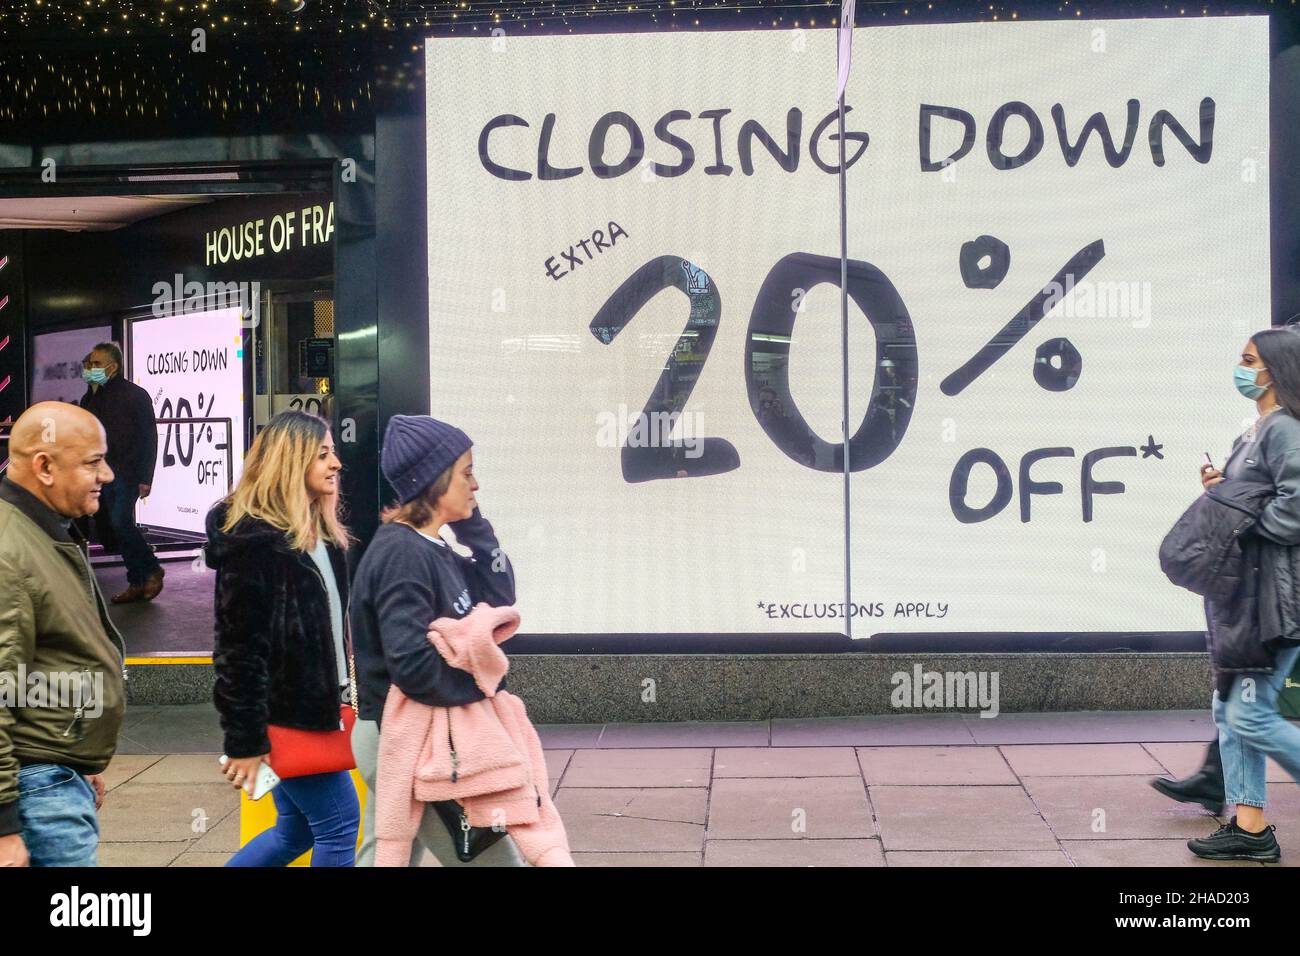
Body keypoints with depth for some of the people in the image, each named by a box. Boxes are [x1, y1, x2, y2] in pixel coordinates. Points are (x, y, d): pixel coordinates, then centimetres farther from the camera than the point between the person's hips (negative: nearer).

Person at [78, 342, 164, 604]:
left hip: (128, 473, -7)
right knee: (117, 527, 5)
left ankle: (152, 570, 1)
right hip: (102, 473, 7)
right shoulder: (89, 399, 13)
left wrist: (145, 478, -14)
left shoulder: (135, 395, -6)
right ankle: (137, 583, 11)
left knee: (120, 522, -17)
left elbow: (149, 437, -8)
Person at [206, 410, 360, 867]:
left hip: (315, 704, 9)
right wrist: (245, 741, -20)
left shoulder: (320, 533, 11)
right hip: (282, 712, -9)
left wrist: (340, 691, 15)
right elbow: (241, 646, -20)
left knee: (297, 828, 15)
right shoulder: (254, 540, -17)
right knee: (339, 823, -1)